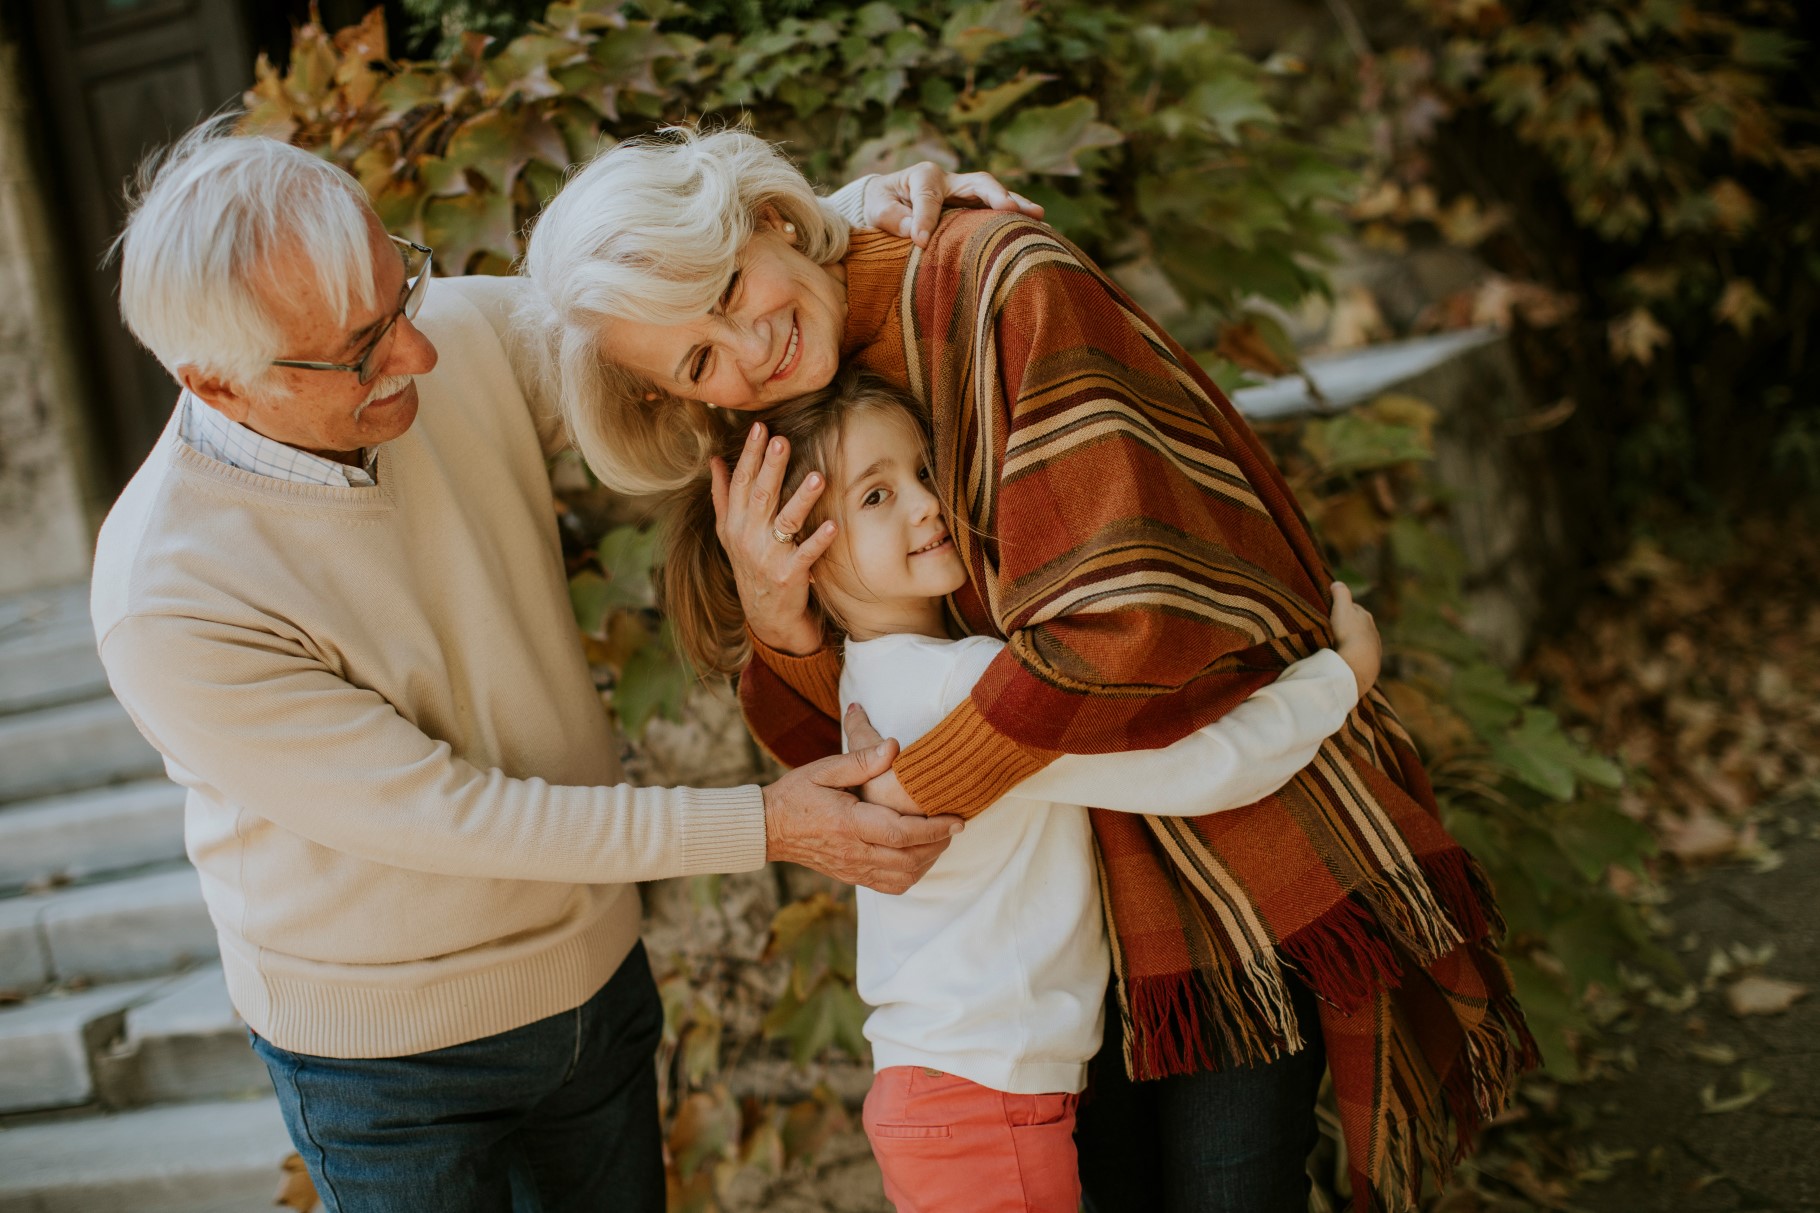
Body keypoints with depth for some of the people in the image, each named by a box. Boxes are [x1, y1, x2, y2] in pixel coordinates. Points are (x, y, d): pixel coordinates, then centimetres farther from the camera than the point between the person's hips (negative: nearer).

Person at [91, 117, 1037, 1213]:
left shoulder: (470, 335, -15)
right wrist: (764, 826, -26)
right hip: (386, 1050, -5)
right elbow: (447, 814, -26)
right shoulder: (168, 607, -29)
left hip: (594, 973, 5)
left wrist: (854, 217, -19)